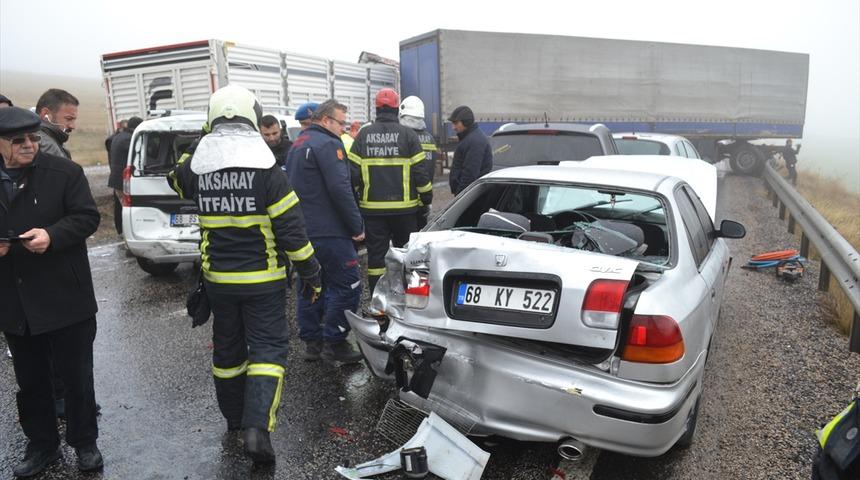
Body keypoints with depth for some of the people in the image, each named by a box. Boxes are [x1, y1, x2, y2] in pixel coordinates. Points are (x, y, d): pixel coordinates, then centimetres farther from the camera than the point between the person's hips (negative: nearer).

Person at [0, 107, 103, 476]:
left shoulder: (64, 172, -7)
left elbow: (88, 217, -8)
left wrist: (52, 235, -25)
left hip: (65, 298, -4)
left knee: (76, 376, 7)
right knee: (30, 381, 16)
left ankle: (84, 443, 26)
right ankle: (41, 445, 34)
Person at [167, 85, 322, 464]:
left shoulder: (196, 166, -2)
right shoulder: (267, 169, -15)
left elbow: (176, 178, 24)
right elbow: (291, 229, -15)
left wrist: (198, 150, 24)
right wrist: (311, 275, -7)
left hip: (218, 279, 4)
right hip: (263, 280, -4)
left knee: (227, 347, 19)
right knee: (267, 349, 3)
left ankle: (234, 417, 35)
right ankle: (257, 426, -10)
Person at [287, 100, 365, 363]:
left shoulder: (298, 144, 19)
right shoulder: (327, 144, -12)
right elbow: (340, 189, -21)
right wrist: (357, 226, -14)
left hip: (301, 229, 10)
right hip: (327, 230, -10)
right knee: (347, 285, -5)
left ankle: (312, 341, 20)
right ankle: (334, 342, -1)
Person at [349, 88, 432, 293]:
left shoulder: (363, 135, 2)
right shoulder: (407, 134, -2)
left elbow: (353, 172, 1)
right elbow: (420, 171, -4)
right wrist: (427, 197, 8)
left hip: (372, 207, 1)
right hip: (403, 207, -1)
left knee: (376, 256, 6)